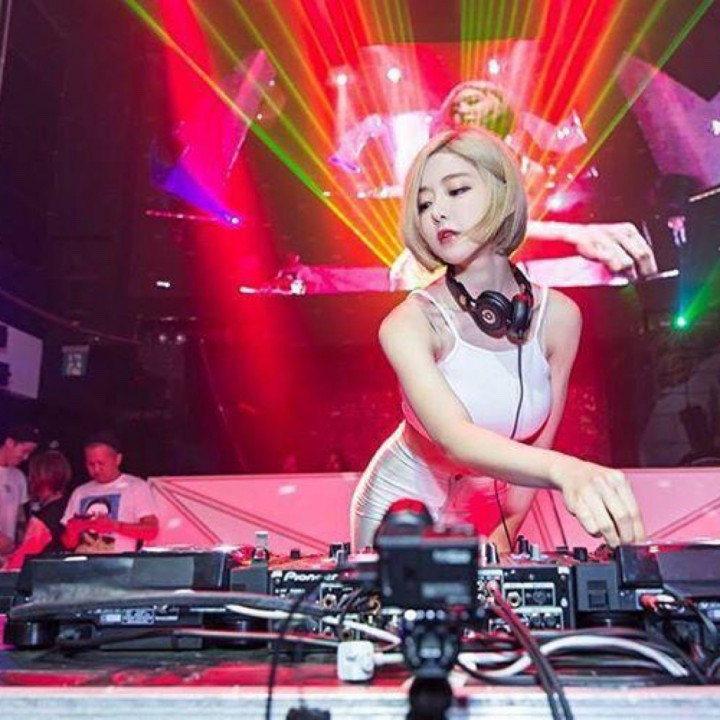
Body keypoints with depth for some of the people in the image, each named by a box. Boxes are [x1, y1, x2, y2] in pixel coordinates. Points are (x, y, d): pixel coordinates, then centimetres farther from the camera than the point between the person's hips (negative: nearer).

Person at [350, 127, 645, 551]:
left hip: (486, 515, 3)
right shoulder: (410, 323, -26)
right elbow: (456, 440, -40)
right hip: (401, 504, -2)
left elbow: (538, 443, -6)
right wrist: (565, 470, -56)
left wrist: (504, 537, -9)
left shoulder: (558, 317, -15)